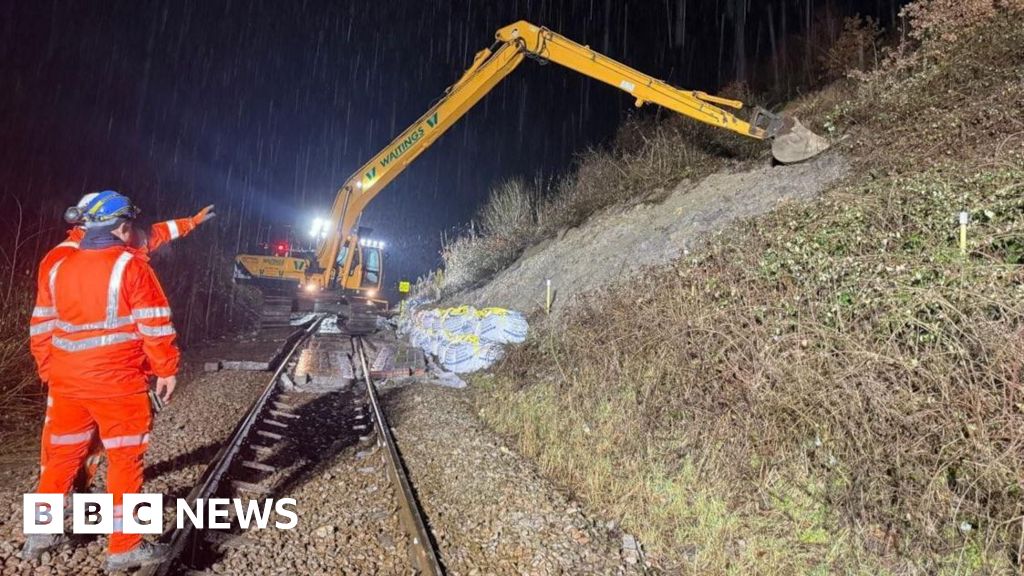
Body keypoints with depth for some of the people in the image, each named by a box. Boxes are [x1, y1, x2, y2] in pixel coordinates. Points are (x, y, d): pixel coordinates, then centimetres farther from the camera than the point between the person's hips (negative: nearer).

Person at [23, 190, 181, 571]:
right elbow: (154, 325, -15)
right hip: (118, 383, -6)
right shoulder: (131, 265, -12)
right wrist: (166, 370, -7)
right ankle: (123, 548, 12)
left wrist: (51, 369, 25)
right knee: (125, 461, 4)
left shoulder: (59, 268, 8)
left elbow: (44, 325, 14)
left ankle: (40, 534, 33)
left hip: (67, 382, 7)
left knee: (62, 455, 21)